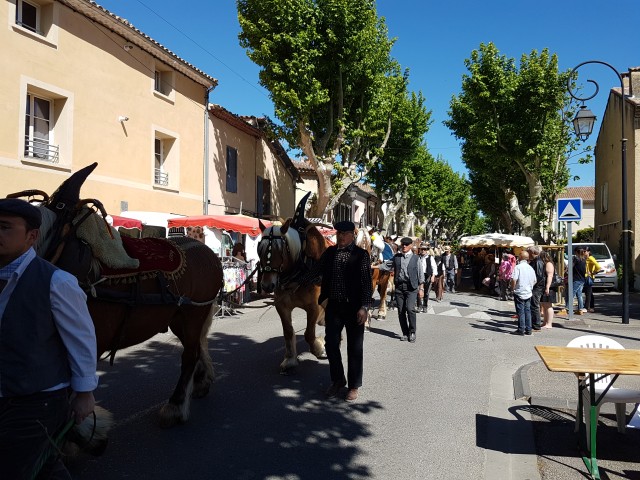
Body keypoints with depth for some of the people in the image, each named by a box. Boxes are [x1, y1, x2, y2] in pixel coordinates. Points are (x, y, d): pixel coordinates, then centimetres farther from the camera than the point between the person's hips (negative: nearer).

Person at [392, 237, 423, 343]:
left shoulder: (415, 258, 5)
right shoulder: (396, 257, 10)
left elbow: (420, 274, 8)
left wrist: (420, 288, 8)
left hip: (411, 287, -3)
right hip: (399, 286, 3)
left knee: (410, 309, -16)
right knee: (401, 311, 3)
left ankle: (412, 332, 1)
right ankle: (405, 333, 16)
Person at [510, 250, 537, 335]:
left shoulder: (518, 267, -12)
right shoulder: (530, 268, 8)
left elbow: (514, 280, -19)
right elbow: (535, 281, 14)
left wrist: (513, 288, -4)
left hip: (519, 292, -6)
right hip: (528, 293, 6)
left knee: (520, 312, -2)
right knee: (527, 311, 10)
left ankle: (521, 330, 1)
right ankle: (528, 330, 13)